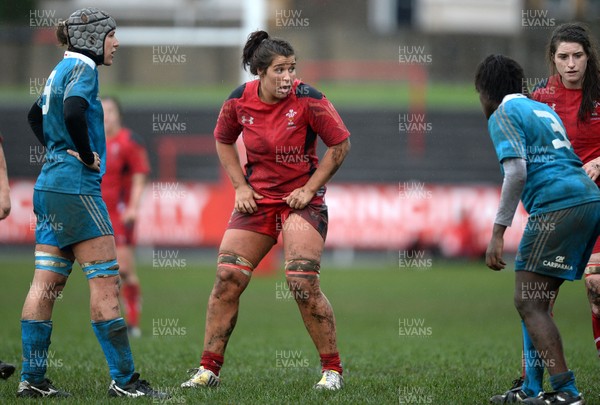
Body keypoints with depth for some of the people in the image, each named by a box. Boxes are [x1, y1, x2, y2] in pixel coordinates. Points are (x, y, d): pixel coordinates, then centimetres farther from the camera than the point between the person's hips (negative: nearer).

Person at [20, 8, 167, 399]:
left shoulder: (63, 69, 18)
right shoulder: (83, 69, -10)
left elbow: (36, 116, 32)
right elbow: (72, 113, -29)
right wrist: (87, 156, -16)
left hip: (51, 186, 9)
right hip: (76, 187, -9)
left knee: (46, 284, 6)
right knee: (105, 280, -6)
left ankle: (32, 378, 5)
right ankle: (123, 378, -6)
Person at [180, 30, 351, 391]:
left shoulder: (307, 100, -15)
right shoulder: (240, 101, -5)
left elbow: (341, 144, -7)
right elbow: (223, 140, 14)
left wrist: (310, 188, -10)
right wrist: (240, 185, 4)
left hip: (302, 200, -4)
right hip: (257, 198, 4)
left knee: (303, 285, -15)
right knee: (227, 278, -3)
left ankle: (333, 370, -1)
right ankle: (209, 369, 6)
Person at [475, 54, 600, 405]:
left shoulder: (503, 114, 1)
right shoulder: (544, 110, 26)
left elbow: (516, 172, -13)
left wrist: (498, 233, -15)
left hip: (556, 205, -9)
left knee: (529, 304, -8)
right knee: (539, 301, 17)